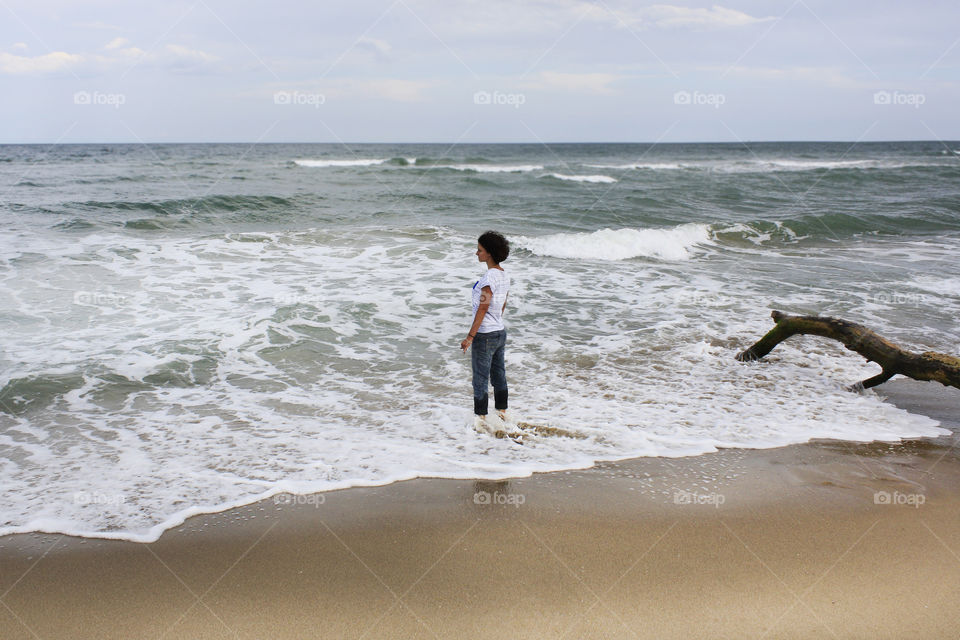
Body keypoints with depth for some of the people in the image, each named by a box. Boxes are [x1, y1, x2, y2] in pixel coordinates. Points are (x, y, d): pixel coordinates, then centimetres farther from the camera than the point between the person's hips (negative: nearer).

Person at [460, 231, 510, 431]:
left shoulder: (489, 278, -21)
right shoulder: (505, 275, 6)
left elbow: (482, 309, -21)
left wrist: (470, 337, -19)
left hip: (485, 335, -9)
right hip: (500, 332, 9)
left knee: (480, 379, 2)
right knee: (499, 375, 18)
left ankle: (480, 420, 10)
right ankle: (502, 413, 28)